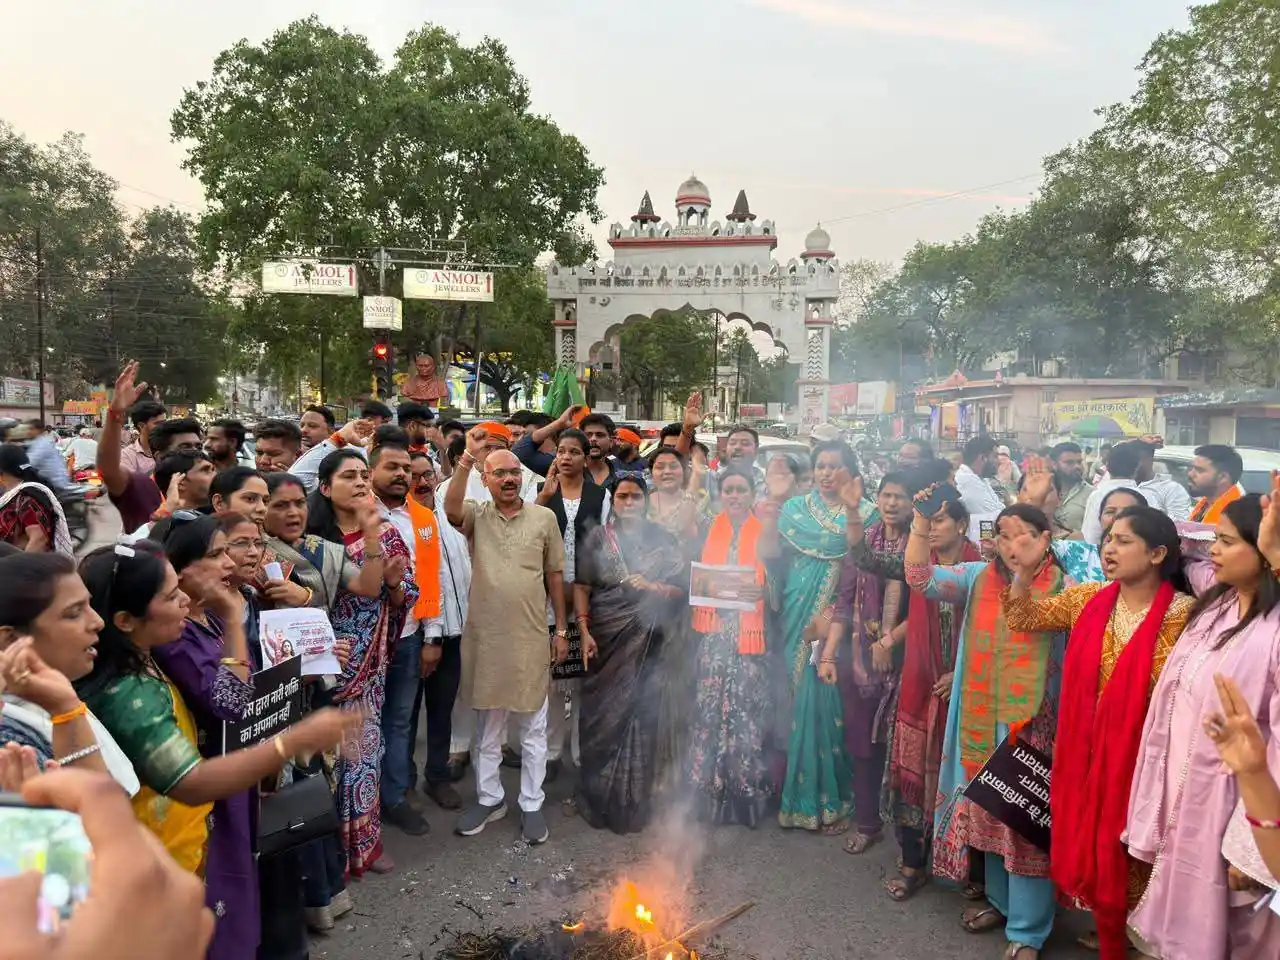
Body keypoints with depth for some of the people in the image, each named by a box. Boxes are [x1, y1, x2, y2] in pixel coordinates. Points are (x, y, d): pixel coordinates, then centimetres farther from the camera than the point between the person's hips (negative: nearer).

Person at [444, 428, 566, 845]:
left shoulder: (544, 518, 1)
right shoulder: (476, 516, 1)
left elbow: (555, 576, 4)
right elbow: (451, 509, -24)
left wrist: (561, 629, 4)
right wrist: (468, 456, -29)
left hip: (531, 637, -1)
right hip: (485, 637, 1)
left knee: (533, 726, 9)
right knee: (486, 726, 15)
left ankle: (531, 805, 23)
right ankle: (489, 798, 32)